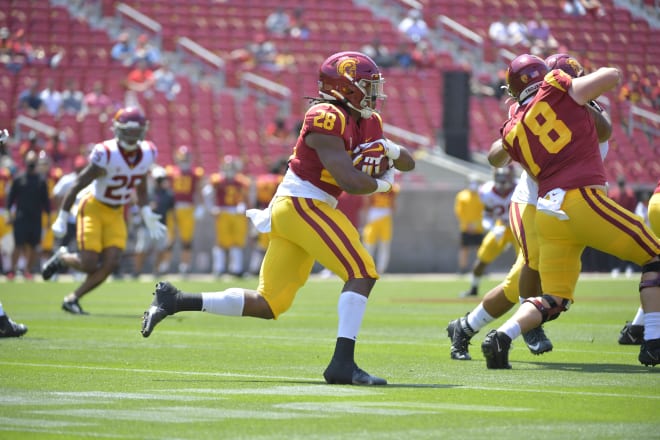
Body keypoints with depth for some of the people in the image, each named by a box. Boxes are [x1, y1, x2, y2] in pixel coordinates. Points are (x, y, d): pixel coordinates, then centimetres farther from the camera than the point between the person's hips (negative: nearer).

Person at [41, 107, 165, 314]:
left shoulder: (146, 155, -5)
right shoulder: (107, 155, -24)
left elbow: (141, 190, 15)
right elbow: (77, 186, -17)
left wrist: (148, 217, 7)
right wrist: (62, 218, -14)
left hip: (116, 213, 6)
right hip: (94, 209, -6)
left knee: (110, 264, -7)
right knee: (89, 264, -13)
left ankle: (72, 299, 9)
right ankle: (61, 258, 21)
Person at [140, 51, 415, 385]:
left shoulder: (367, 123, 14)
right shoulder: (327, 118, -14)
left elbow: (408, 164, 20)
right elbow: (350, 181, -21)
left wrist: (392, 150, -1)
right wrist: (380, 184, -2)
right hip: (303, 205, -10)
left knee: (267, 305, 10)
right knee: (362, 273, -15)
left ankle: (175, 301, 11)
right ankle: (342, 363, -21)